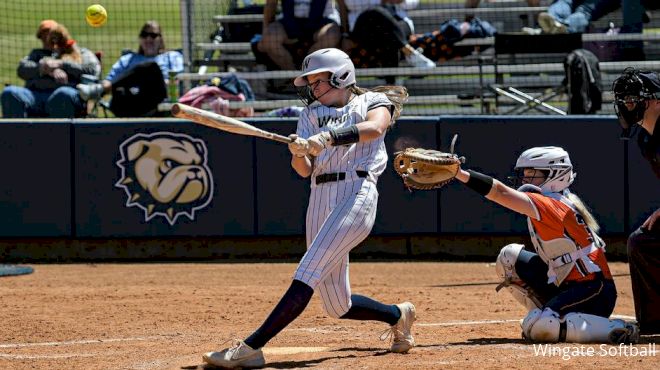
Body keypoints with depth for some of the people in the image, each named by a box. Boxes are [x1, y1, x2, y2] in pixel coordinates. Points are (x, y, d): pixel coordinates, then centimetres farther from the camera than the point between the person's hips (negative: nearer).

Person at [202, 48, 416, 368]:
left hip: (357, 195, -7)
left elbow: (375, 127, -17)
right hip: (320, 200, 7)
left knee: (307, 275, -20)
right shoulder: (311, 114, 22)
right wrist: (298, 152, -15)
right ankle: (397, 315, 31)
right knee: (338, 305, 4)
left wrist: (328, 138, -29)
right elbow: (304, 170, 9)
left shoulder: (373, 102, 9)